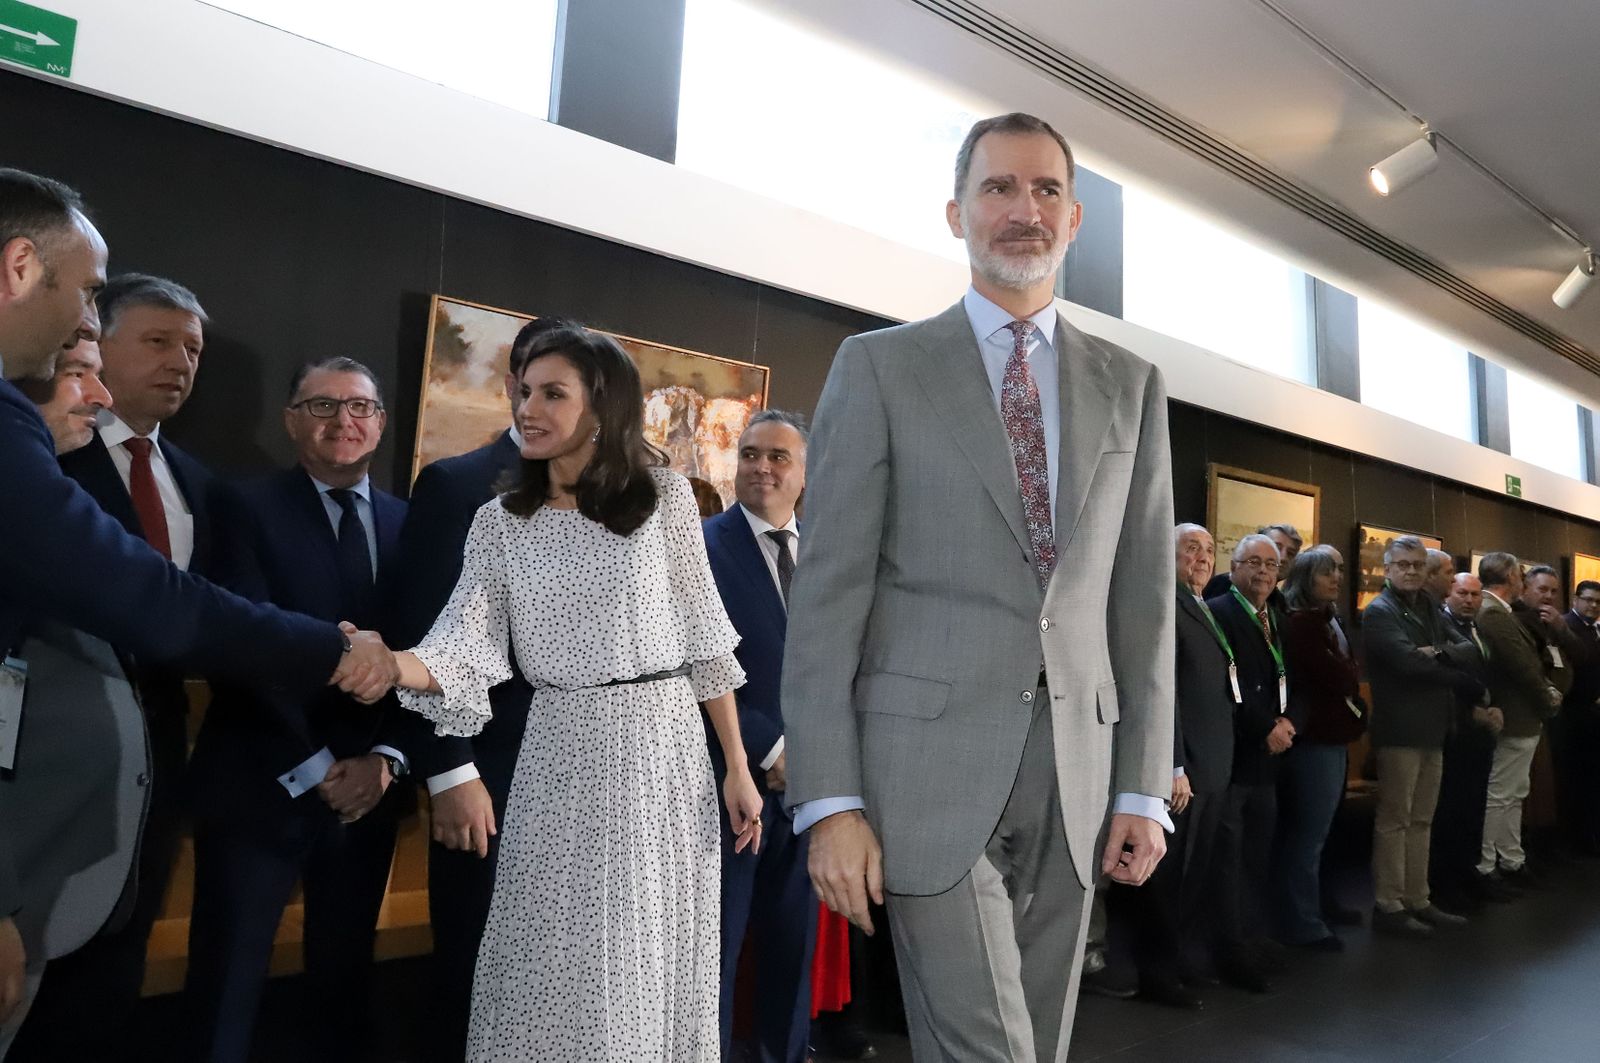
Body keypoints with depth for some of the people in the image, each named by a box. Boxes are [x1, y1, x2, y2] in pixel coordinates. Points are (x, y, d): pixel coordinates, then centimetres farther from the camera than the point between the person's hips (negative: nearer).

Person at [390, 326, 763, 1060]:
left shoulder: (664, 497, 0)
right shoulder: (499, 521, 4)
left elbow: (704, 634, 1)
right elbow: (465, 642, -5)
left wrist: (737, 766, 0)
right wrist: (390, 666, -27)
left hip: (665, 743, -1)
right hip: (562, 755, 1)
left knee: (653, 963, 10)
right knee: (557, 965, 7)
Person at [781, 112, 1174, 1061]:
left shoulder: (1132, 386, 11)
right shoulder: (880, 367, 0)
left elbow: (1144, 596, 9)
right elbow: (829, 591, -5)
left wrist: (1143, 787, 5)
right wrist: (831, 803, -10)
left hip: (1076, 766, 4)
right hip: (933, 759, -3)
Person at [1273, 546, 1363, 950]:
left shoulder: (1328, 619, 15)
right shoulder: (1300, 622, -14)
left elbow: (1348, 675, 12)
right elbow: (1339, 678, -18)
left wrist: (1346, 678, -6)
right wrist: (1350, 678, 0)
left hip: (1332, 735, 9)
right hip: (1314, 737, -9)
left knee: (1312, 830, 18)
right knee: (1307, 833, -2)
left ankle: (1314, 903, 29)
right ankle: (1302, 924, 6)